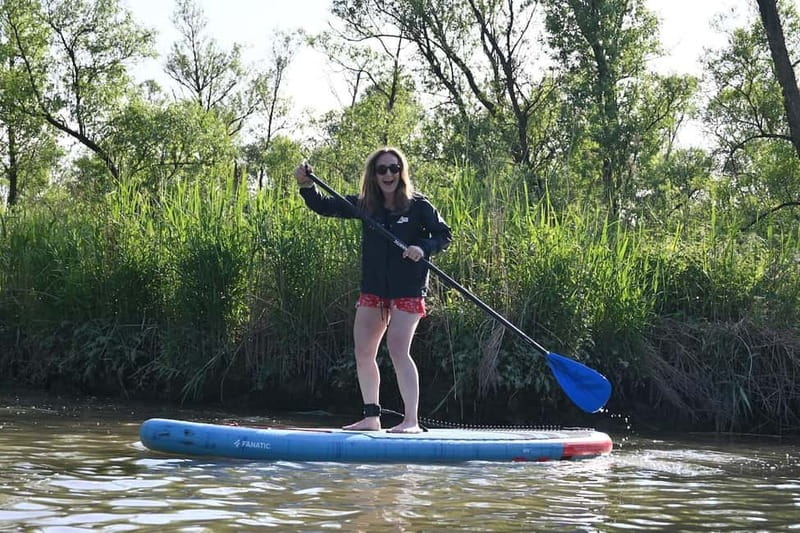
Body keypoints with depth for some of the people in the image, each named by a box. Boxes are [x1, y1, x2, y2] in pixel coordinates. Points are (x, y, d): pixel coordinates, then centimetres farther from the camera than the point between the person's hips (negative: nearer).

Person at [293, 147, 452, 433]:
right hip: (373, 289, 6)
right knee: (363, 353, 6)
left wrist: (423, 249, -21)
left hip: (408, 290, -6)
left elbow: (444, 234, -2)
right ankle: (371, 417, 17)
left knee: (398, 351, -15)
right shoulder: (365, 204, 4)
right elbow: (324, 206, 7)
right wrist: (306, 184, -10)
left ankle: (411, 420, -12)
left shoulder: (417, 205, -7)